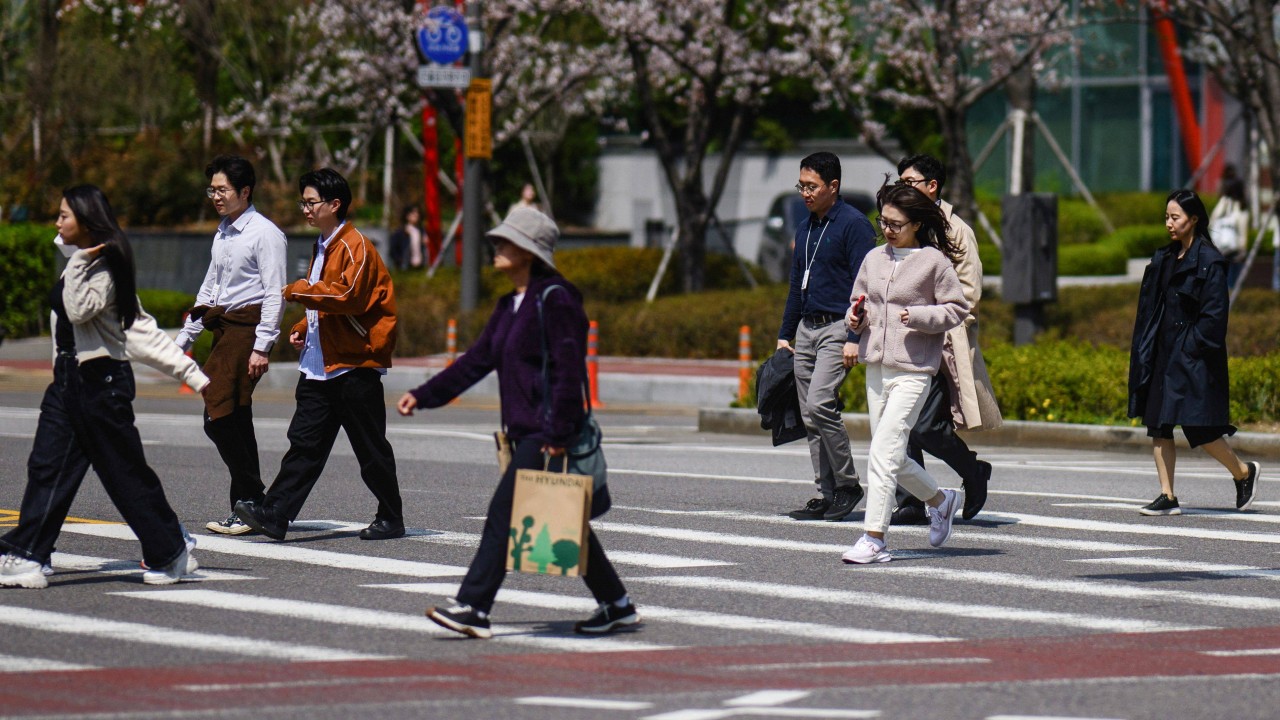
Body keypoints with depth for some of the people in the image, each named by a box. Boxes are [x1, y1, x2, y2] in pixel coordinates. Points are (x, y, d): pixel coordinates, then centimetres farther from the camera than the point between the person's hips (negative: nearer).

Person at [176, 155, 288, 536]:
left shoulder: (265, 234, -8)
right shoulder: (222, 234, 18)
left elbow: (275, 294, -13)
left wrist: (262, 348, -19)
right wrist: (184, 338, 22)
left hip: (247, 328, -9)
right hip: (223, 331, 9)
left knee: (219, 418, -15)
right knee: (233, 420, 8)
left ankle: (248, 507, -10)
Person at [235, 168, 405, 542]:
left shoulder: (356, 246, -11)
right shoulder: (322, 247, 19)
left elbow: (349, 296, -23)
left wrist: (299, 290, -18)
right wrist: (304, 328, 13)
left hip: (355, 365, -8)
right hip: (320, 366, 8)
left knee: (370, 448, 1)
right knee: (305, 441, -1)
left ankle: (391, 518, 13)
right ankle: (274, 514, -8)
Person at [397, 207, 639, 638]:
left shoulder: (555, 300, -13)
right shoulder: (510, 306, 16)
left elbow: (569, 371, -18)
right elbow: (477, 361, 18)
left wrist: (558, 434, -22)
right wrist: (424, 396, 13)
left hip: (548, 435, -10)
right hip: (524, 432, 10)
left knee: (504, 514, -13)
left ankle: (473, 609, -13)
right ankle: (616, 605, 21)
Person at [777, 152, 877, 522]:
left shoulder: (853, 224, -8)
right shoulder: (805, 228, 16)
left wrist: (854, 338, -19)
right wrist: (784, 335, 19)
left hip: (838, 328, -8)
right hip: (807, 329, 8)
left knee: (820, 405, -18)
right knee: (810, 416, 5)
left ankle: (848, 485, -5)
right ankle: (828, 495, 9)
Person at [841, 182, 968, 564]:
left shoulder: (935, 261, -5)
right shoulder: (874, 259, 11)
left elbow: (957, 309, -3)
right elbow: (857, 301, 22)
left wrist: (919, 316, -17)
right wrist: (856, 317, 0)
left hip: (913, 371, -7)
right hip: (876, 368, 7)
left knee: (884, 450, -15)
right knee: (891, 455, 13)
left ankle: (874, 538, -15)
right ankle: (940, 500, 38)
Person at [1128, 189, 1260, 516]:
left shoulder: (1209, 262, -10)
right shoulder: (1164, 259, 12)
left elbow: (1214, 314, -13)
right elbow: (1149, 309, 14)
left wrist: (1194, 348, -17)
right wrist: (1142, 355, 8)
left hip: (1193, 359, -8)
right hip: (1162, 354, 8)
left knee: (1199, 430, -7)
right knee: (1158, 427, 2)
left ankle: (1244, 472, 16)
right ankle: (1167, 497, 5)